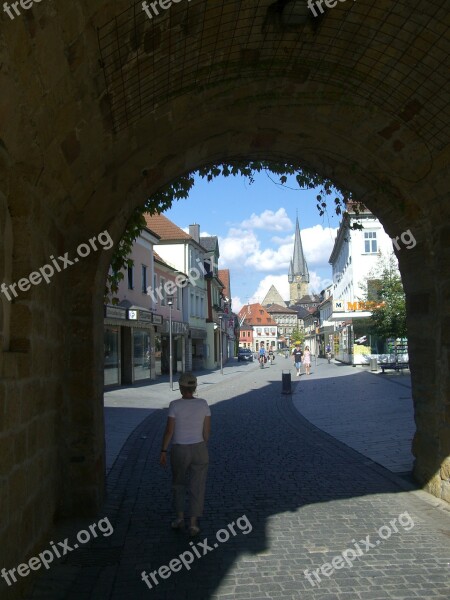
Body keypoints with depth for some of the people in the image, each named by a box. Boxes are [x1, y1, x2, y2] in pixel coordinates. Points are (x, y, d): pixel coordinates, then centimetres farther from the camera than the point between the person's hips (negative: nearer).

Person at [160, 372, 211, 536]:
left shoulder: (175, 405, -13)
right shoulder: (203, 404, -6)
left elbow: (169, 431, -12)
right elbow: (207, 430, -2)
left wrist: (163, 451, -2)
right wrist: (203, 446, 13)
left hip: (179, 451, -1)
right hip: (199, 450, 1)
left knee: (178, 484, 22)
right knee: (197, 487, 11)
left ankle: (180, 517, 19)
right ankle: (193, 524, 13)